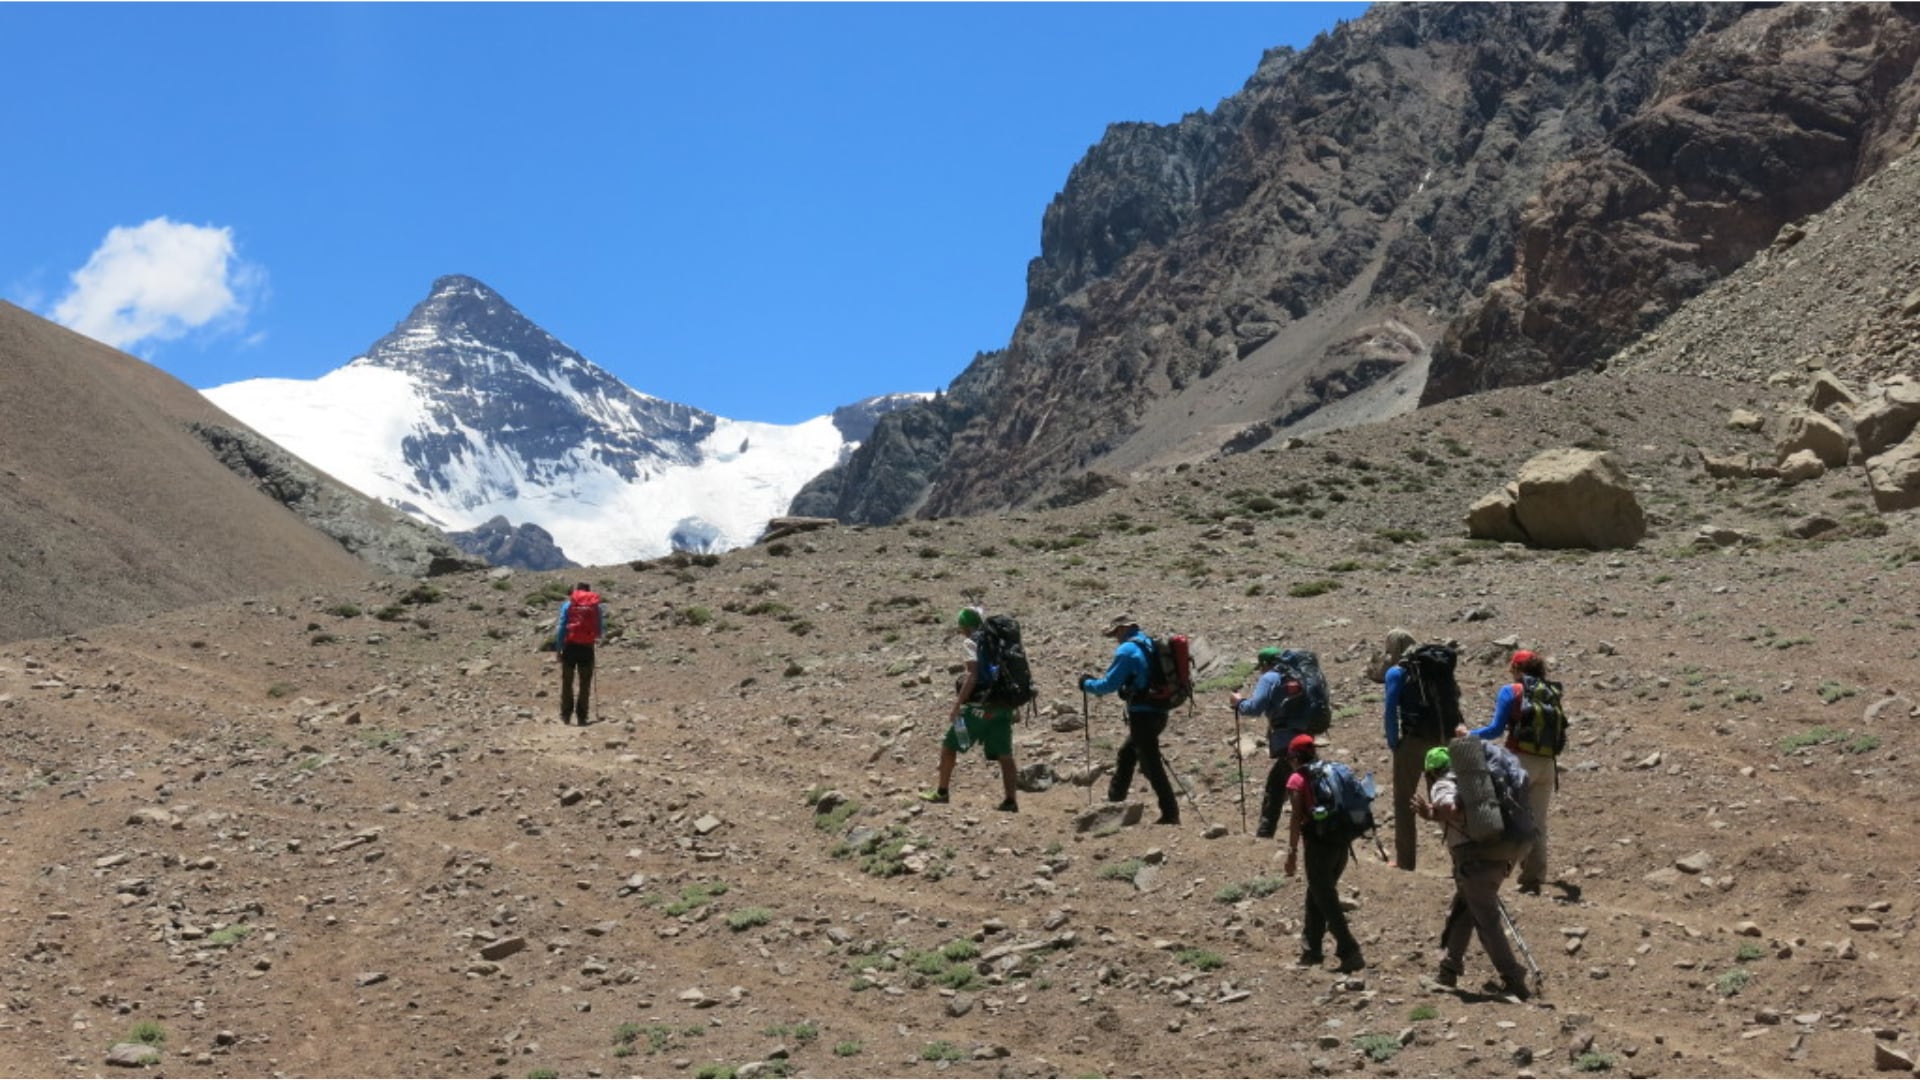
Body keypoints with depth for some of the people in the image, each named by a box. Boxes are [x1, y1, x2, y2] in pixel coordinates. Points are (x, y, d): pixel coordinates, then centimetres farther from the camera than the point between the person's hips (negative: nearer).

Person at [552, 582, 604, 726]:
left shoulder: (568, 605, 1)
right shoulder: (595, 606, 4)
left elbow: (561, 628, -3)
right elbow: (602, 629, 4)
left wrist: (558, 648, 0)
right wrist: (597, 637, 27)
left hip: (570, 646, 0)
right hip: (587, 648, 0)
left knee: (567, 682, 11)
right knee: (585, 684, 7)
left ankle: (565, 714, 11)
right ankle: (581, 716, 4)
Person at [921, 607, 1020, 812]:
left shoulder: (972, 642, -6)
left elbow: (973, 675, -18)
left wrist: (957, 705, -17)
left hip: (979, 706, -6)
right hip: (1003, 706, 6)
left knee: (949, 745, 10)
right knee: (1004, 754, 6)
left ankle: (941, 792, 15)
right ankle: (1011, 801, -2)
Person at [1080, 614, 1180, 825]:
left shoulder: (1127, 650, -13)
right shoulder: (1151, 645, 13)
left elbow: (1110, 684, -13)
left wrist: (1088, 684, 4)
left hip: (1143, 716, -9)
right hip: (1158, 712, 9)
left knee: (1151, 766, -5)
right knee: (1126, 756, 23)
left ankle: (1170, 813, -5)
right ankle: (1114, 802, 32)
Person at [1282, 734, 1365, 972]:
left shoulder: (1298, 778, -2)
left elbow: (1296, 817, -9)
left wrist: (1292, 852, -8)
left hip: (1319, 844, -7)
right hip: (1341, 843, 7)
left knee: (1325, 901, -1)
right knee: (1317, 896, 20)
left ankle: (1350, 952, -10)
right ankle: (1311, 950, 24)